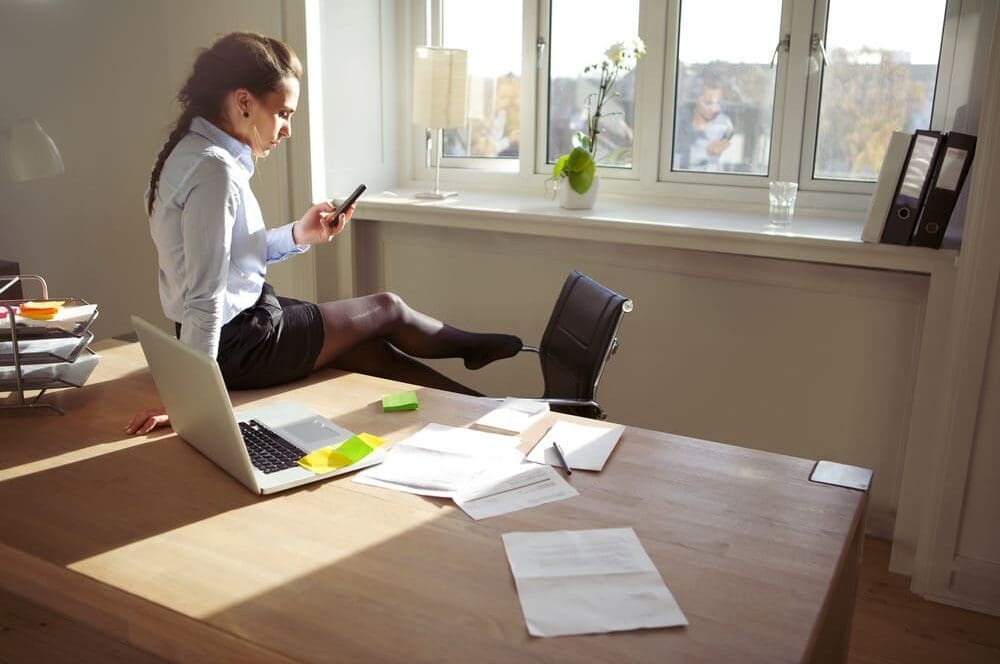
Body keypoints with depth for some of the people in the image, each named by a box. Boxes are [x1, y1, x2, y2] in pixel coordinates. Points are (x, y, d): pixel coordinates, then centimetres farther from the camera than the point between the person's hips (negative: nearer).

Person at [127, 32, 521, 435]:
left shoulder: (196, 150, 2)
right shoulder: (214, 168, -27)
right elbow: (204, 298, -28)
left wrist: (298, 235, -1)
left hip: (236, 326, 8)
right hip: (236, 346, -8)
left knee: (370, 349, 15)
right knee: (387, 308, 9)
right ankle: (473, 347, 36)